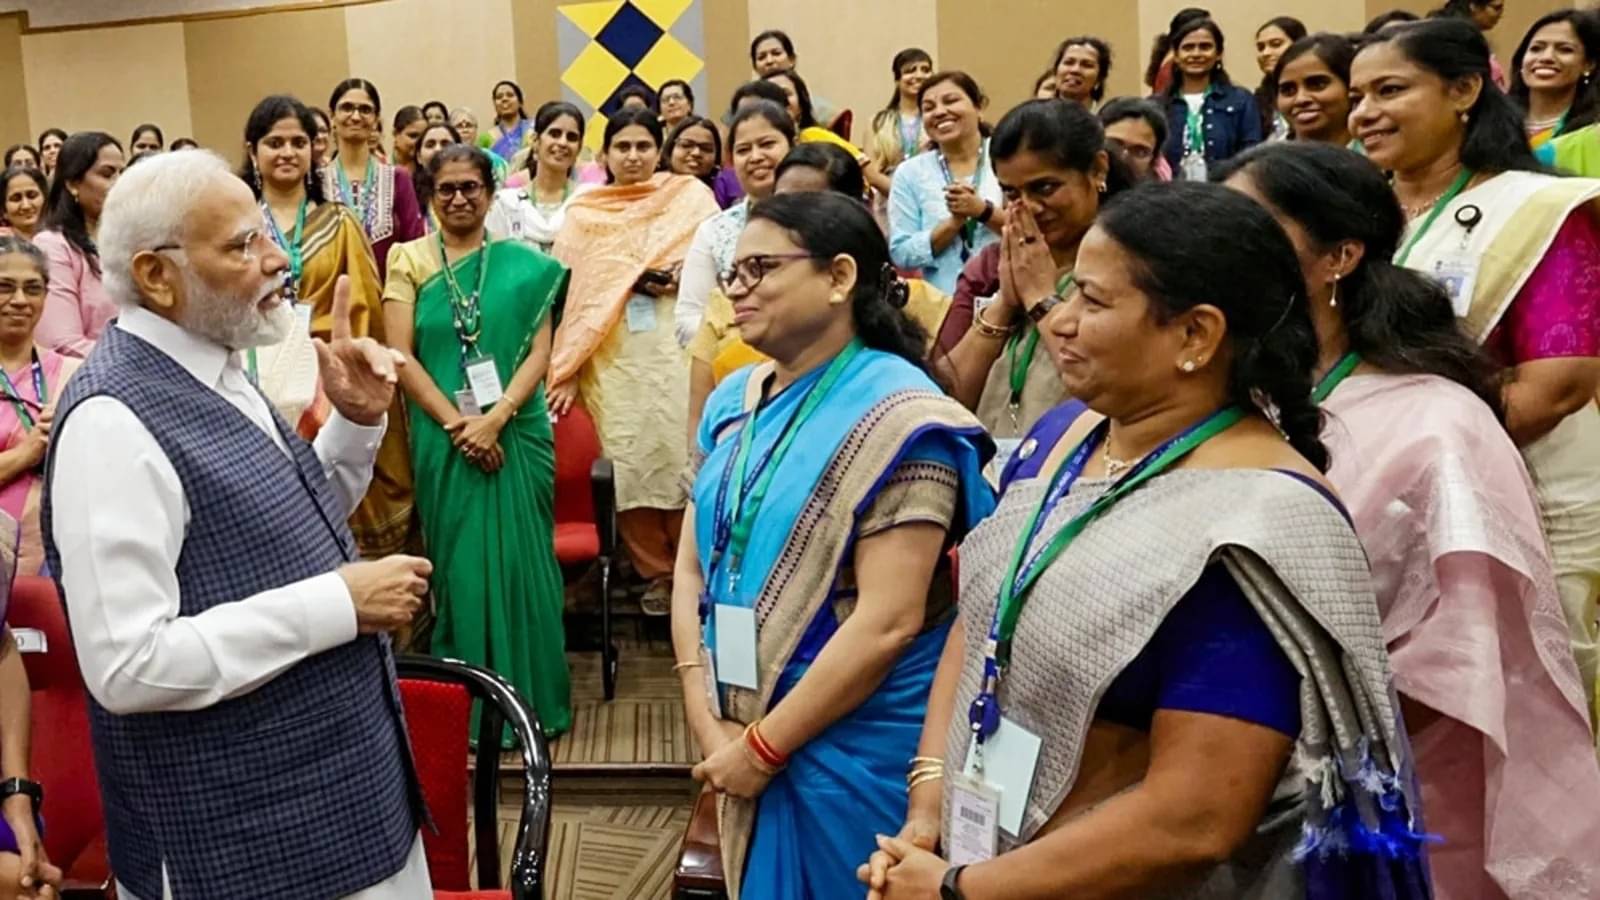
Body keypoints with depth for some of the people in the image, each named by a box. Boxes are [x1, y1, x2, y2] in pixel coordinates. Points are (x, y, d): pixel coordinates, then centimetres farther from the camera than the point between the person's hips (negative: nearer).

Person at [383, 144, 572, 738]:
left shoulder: (522, 264, 5)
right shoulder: (410, 261, 4)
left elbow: (539, 351, -1)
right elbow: (400, 355, -3)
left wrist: (495, 417, -14)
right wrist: (457, 423, -12)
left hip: (516, 434, 0)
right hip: (443, 436, 0)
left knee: (520, 562, 3)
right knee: (459, 565, 5)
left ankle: (529, 700, 15)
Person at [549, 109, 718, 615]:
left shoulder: (690, 196, 10)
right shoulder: (582, 214, 14)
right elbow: (569, 294, 8)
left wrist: (683, 277, -13)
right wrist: (566, 370, 2)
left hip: (676, 347, -1)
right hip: (610, 355, 2)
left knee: (685, 455, -8)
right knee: (629, 460, 0)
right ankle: (657, 572, 13)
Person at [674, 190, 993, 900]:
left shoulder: (897, 420, -17)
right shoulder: (735, 402, 5)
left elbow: (887, 623, -22)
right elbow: (692, 566, 5)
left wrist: (762, 747, -16)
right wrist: (709, 727, -5)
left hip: (853, 752, -6)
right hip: (746, 738, 6)